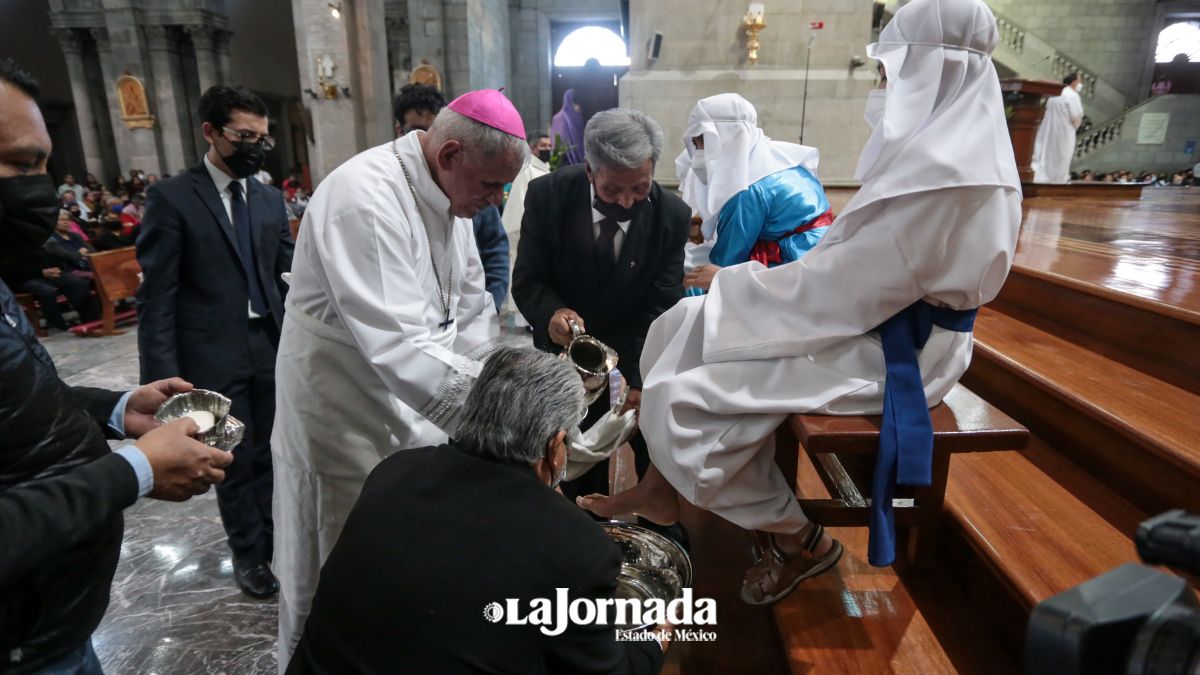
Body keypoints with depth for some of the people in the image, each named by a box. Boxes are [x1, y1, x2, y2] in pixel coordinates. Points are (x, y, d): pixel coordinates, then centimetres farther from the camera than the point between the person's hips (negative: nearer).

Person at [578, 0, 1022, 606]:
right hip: (883, 321, 10)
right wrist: (738, 288, 3)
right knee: (685, 327, 5)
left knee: (690, 395, -17)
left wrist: (734, 289, -11)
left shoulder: (944, 172, -24)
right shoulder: (951, 147, 9)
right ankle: (660, 487, 13)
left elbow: (848, 292, -25)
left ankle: (802, 542, 6)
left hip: (889, 349, -10)